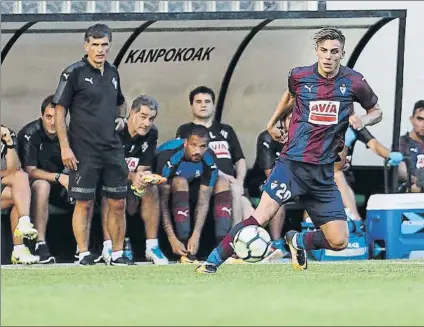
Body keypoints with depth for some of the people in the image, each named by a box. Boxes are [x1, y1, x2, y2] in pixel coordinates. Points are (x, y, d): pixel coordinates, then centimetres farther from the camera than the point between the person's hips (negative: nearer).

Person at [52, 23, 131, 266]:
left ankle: (118, 253, 13)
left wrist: (121, 117, 8)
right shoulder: (74, 73, -5)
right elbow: (59, 111, -5)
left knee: (118, 203, 5)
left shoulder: (112, 73, 13)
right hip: (84, 151, -5)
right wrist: (65, 147, -11)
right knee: (84, 203, -2)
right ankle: (84, 253, 4)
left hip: (113, 148, 5)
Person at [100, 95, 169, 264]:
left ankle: (152, 246, -16)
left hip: (131, 184, 5)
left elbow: (143, 168, -5)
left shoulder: (151, 134, -6)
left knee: (151, 189, -21)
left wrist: (144, 177, -31)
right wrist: (132, 177, -40)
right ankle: (108, 247, -32)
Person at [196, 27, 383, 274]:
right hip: (292, 163, -2)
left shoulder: (353, 82, -2)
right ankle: (212, 261, -15)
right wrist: (273, 121, 28)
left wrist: (364, 120, -8)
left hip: (324, 173, 2)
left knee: (339, 242, -4)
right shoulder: (299, 76, -1)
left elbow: (376, 111, 13)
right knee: (263, 215, -22)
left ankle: (298, 241, 26)